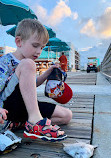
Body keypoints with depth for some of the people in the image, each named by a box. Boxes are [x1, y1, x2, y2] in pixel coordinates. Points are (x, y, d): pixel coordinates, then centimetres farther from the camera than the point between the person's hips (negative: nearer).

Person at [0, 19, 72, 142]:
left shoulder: (27, 65, 15)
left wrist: (48, 72, 17)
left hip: (28, 107, 8)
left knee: (67, 115, -2)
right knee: (28, 63, -28)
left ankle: (21, 122, -7)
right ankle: (34, 122, -31)